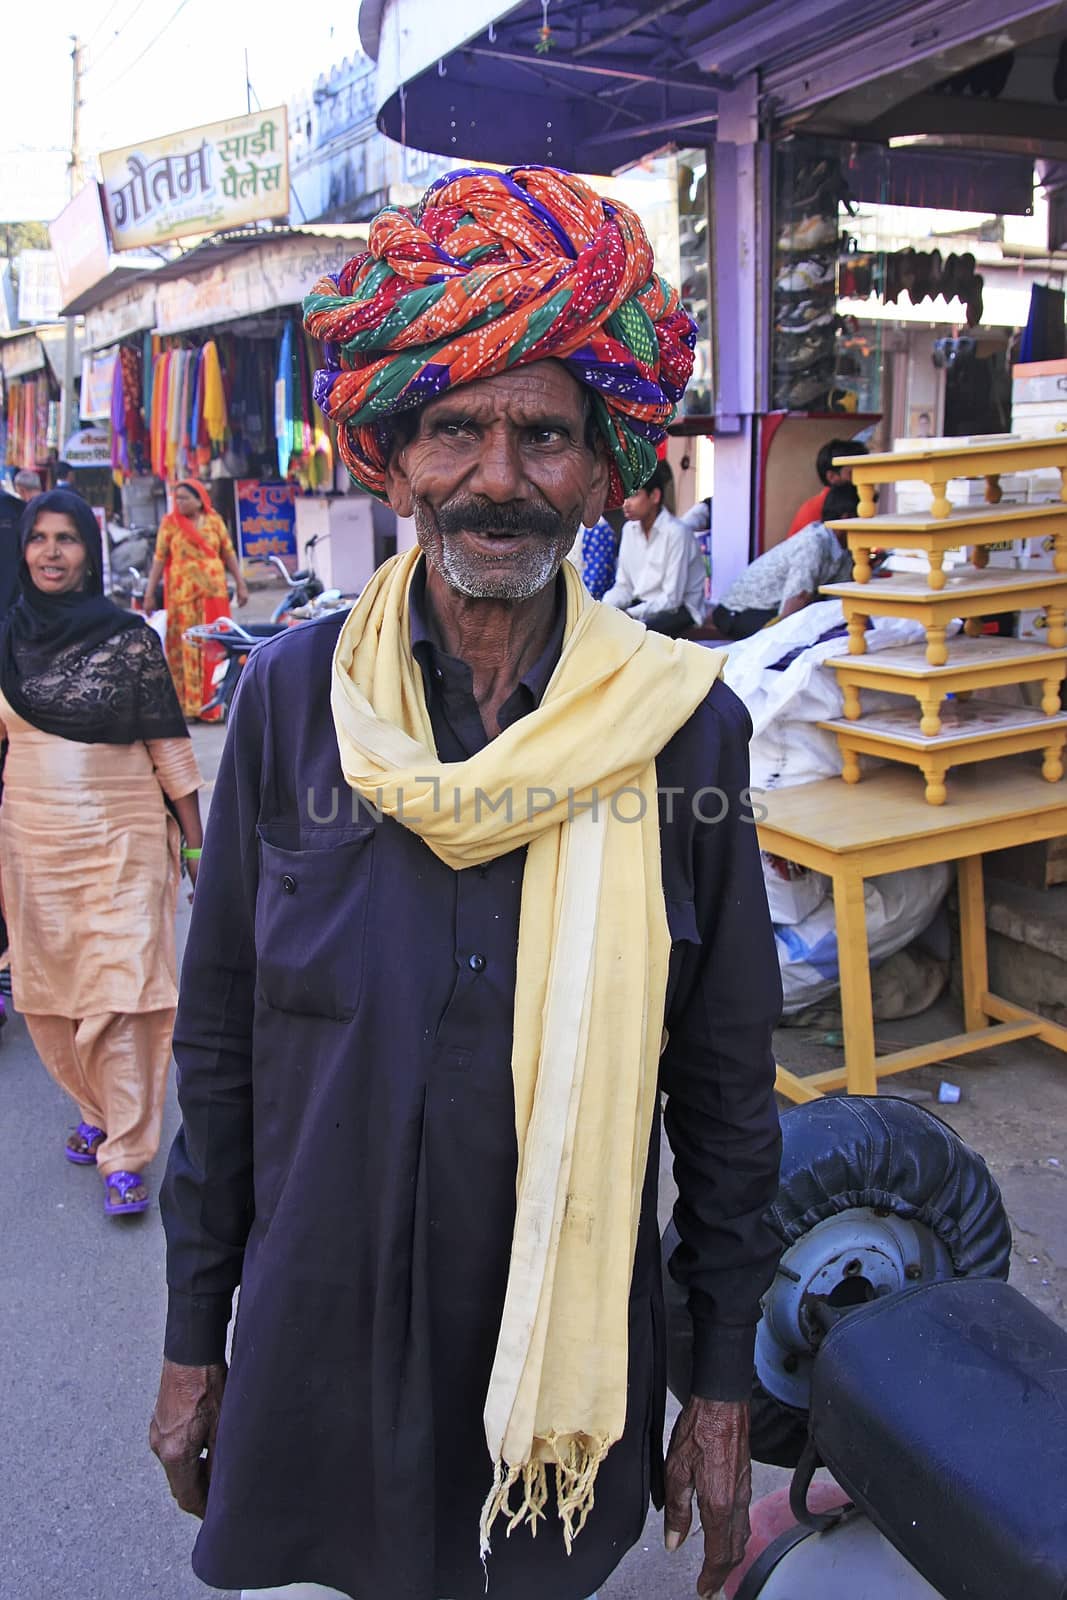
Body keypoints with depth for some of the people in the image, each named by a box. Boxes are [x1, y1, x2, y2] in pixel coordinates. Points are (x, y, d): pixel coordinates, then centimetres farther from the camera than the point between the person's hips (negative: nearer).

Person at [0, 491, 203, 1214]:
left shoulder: (130, 638, -4)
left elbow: (168, 745, -2)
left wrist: (199, 841, -3)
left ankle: (125, 1155, 4)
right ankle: (99, 1112, 31)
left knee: (121, 991, -6)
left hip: (121, 835, -4)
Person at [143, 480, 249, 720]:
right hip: (182, 592, -1)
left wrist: (240, 584, 7)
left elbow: (229, 554, 11)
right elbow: (159, 559, 3)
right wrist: (149, 592, 0)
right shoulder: (170, 523, 5)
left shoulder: (214, 521, 8)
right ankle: (190, 704, 1)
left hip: (214, 590, 1)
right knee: (186, 646, -2)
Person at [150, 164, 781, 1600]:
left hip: (576, 1359, 0)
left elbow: (727, 1089, -4)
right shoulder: (291, 698, -9)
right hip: (316, 1345, 1)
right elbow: (220, 1046, -1)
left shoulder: (685, 723, -11)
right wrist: (193, 1340, 4)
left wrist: (725, 1385, 1)